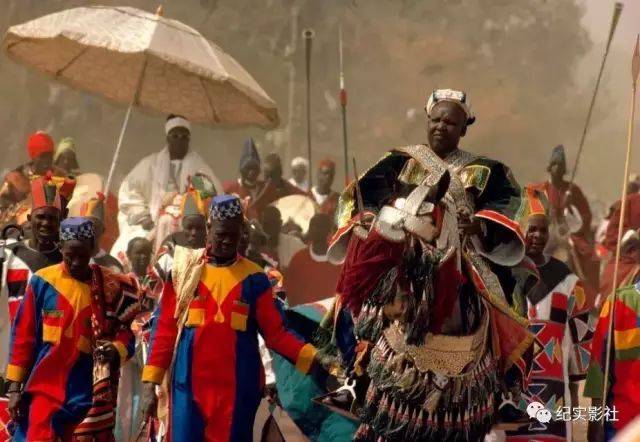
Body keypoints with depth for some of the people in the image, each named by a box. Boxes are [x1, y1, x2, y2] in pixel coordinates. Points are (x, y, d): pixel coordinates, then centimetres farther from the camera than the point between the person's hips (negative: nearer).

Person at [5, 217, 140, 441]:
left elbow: (126, 331, 7)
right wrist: (15, 385, 1)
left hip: (90, 390, 1)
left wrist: (116, 350, -16)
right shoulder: (42, 282, 0)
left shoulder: (111, 287, 2)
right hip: (46, 386, -1)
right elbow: (23, 336, 3)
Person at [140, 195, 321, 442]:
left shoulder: (254, 279, 3)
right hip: (189, 386, 0)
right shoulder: (184, 273, 4)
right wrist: (150, 383, 0)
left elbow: (275, 333, 0)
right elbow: (165, 331, 5)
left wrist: (313, 358, -15)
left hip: (237, 388, 0)